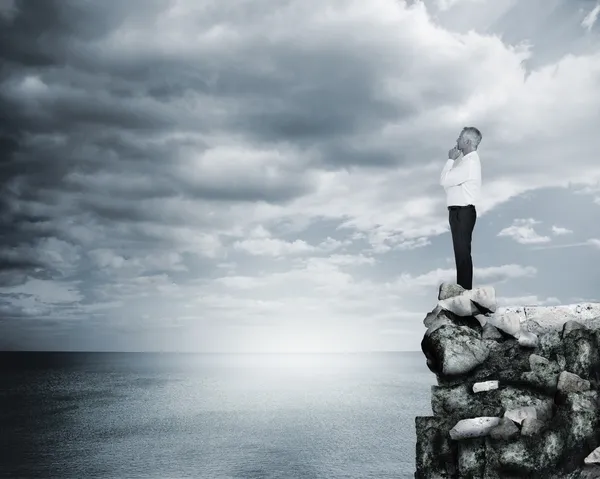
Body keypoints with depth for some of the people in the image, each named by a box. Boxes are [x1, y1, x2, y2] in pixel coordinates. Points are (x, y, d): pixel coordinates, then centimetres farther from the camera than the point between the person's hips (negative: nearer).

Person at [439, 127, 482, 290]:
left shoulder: (470, 162, -18)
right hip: (460, 211, 10)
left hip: (463, 212, -10)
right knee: (460, 251, 16)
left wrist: (451, 159, -10)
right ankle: (462, 288, 25)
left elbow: (444, 180, -18)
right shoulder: (467, 160, 14)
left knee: (463, 252, -5)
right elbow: (449, 179, 15)